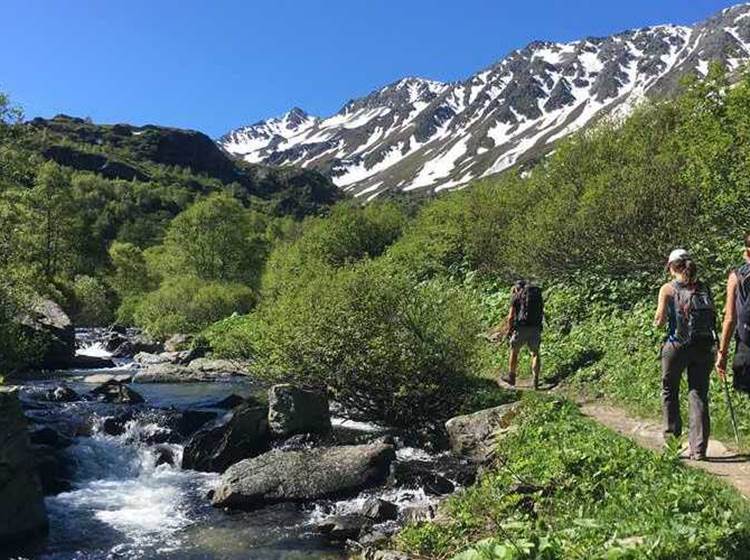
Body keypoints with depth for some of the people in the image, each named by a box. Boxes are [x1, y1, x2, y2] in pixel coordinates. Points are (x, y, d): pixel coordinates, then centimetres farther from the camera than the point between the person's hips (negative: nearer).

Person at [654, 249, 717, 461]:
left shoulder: (668, 289, -3)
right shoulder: (703, 288, 7)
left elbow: (660, 321, -7)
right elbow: (713, 317, 4)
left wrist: (658, 319, 14)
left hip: (677, 346, -3)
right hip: (704, 346, 3)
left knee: (669, 391, 18)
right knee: (699, 394, 6)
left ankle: (672, 434, 24)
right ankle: (699, 449, 4)